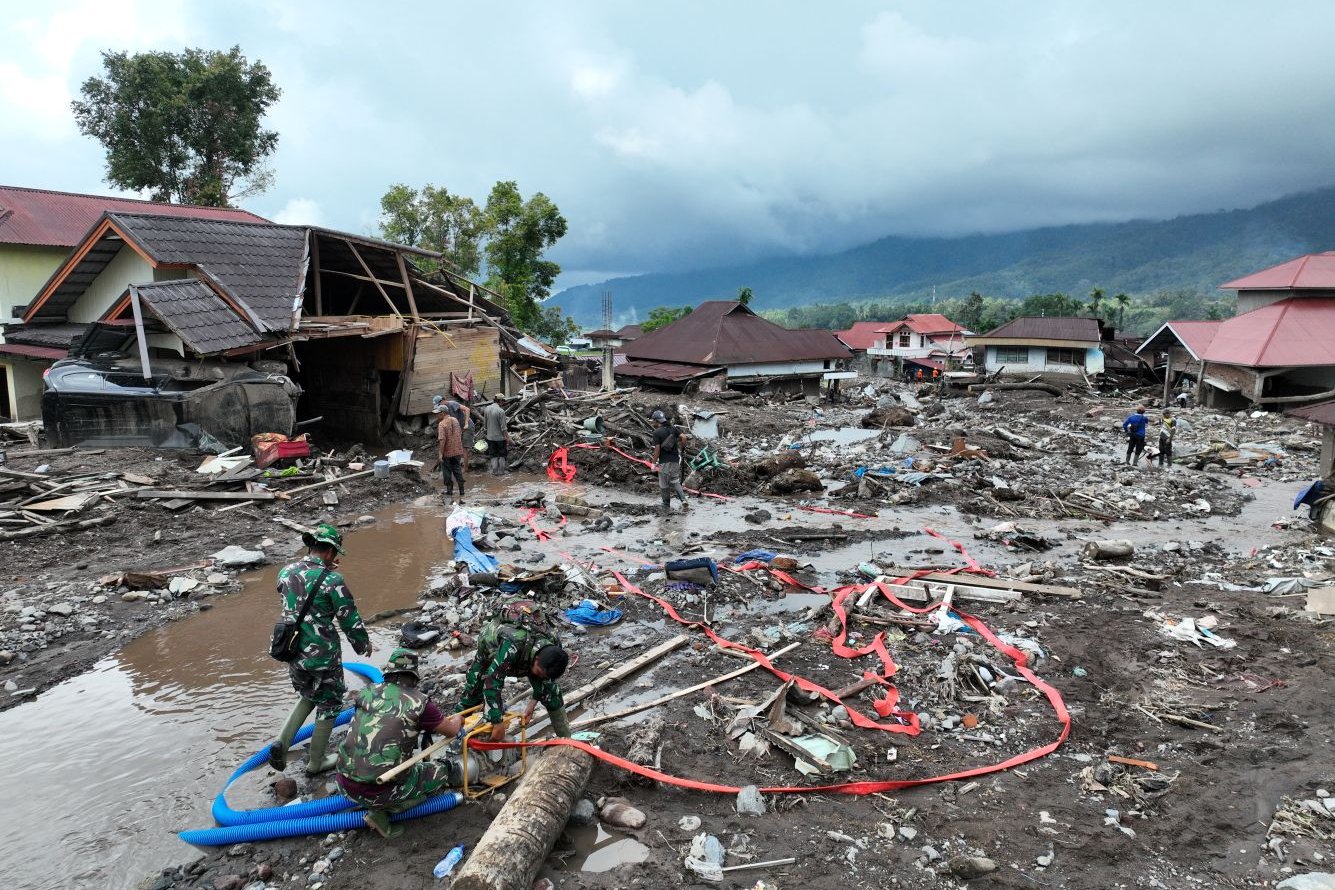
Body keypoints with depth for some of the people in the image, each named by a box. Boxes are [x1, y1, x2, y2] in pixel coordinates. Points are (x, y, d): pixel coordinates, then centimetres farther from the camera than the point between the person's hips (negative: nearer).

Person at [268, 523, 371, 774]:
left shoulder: (286, 572, -2)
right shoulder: (333, 580, -20)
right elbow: (350, 619, -13)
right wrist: (364, 643, 6)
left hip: (293, 652, 6)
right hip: (323, 656, -6)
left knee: (307, 696, 30)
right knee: (329, 705, 15)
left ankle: (282, 742, 13)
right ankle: (315, 762, 27)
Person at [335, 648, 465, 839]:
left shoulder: (367, 692, 4)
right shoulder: (419, 703, -9)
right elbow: (451, 730, 8)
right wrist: (458, 720, 32)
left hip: (345, 785, 6)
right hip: (378, 792, -6)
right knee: (441, 772, 16)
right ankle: (382, 812, 3)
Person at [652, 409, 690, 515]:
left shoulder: (657, 432, -13)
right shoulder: (673, 428, 2)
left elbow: (657, 449, -15)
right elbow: (683, 437, -7)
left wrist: (654, 463, -6)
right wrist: (678, 444, 12)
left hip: (664, 462, -5)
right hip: (675, 460, 5)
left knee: (664, 485, 8)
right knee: (675, 482, 17)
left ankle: (667, 507, 15)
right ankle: (684, 500, -2)